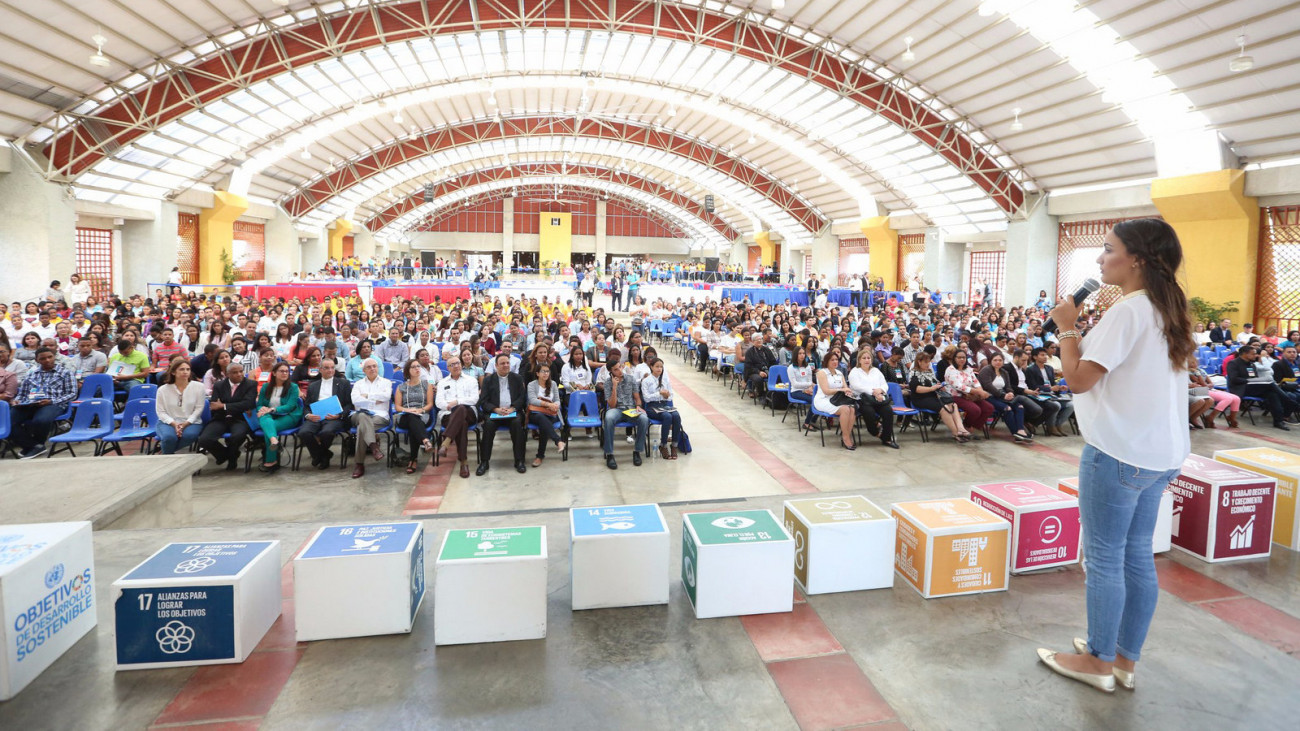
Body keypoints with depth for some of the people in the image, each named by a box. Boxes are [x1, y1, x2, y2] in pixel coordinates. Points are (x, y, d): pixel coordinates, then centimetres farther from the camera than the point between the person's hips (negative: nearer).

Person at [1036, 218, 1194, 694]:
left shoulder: (1128, 311, -17)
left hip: (1118, 453, -9)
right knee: (1137, 556, 15)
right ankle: (1126, 659, 26)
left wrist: (1066, 326, -7)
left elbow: (1079, 378, -18)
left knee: (1104, 558, 3)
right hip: (1158, 452, 9)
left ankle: (1099, 662, 16)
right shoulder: (1166, 311, 12)